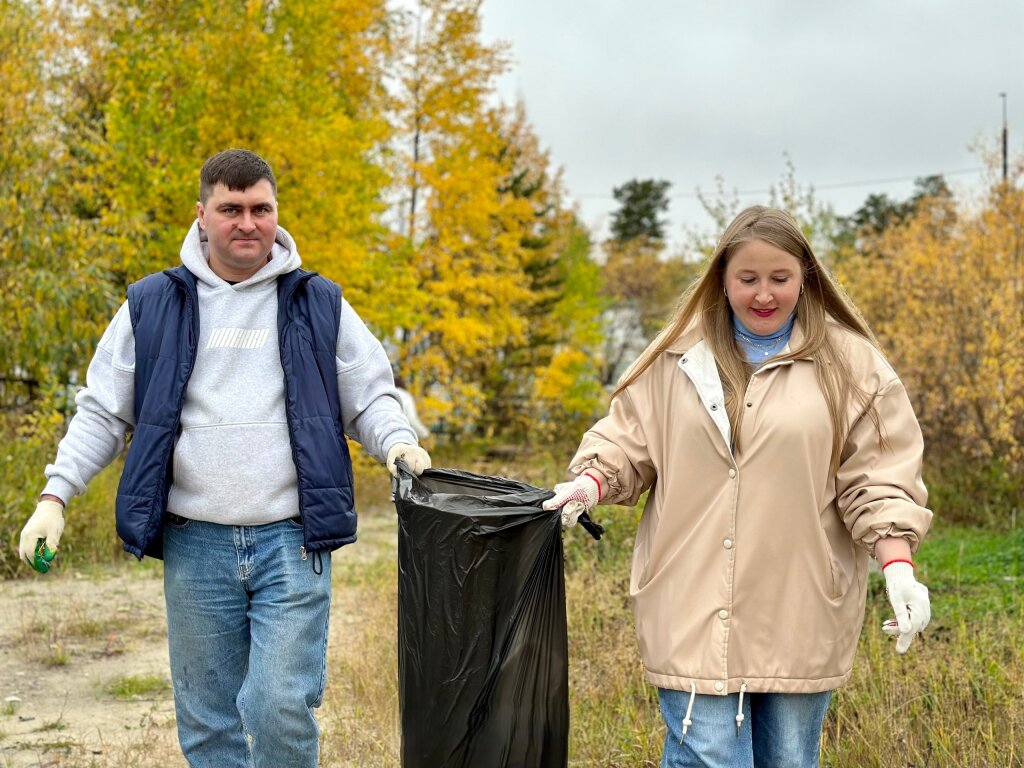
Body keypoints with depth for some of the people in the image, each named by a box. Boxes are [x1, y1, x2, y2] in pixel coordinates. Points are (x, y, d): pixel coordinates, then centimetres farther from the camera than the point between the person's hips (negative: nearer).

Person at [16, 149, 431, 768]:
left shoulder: (319, 304, 8)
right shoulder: (153, 305, 8)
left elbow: (370, 396, 13)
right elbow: (104, 411, 12)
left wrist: (396, 440, -9)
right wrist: (56, 494, 2)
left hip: (292, 541, -1)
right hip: (196, 545, 1)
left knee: (281, 707, -11)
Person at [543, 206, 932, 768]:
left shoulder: (849, 364, 2)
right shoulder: (679, 358, 6)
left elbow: (878, 477, -1)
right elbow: (628, 437, 12)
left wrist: (898, 566, -13)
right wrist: (591, 481, -7)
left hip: (799, 615, 0)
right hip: (694, 609, 0)